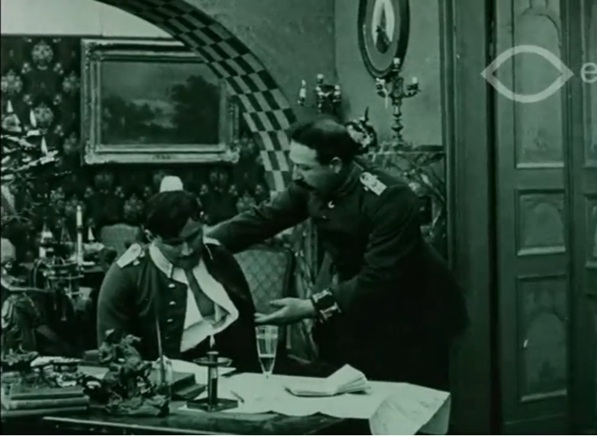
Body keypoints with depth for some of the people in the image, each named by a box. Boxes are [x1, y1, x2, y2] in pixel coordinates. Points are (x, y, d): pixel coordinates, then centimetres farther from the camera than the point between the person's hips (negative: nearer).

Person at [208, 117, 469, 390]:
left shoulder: (390, 201, -33)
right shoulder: (311, 185, -13)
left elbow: (377, 280, -35)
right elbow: (263, 218, -5)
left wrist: (312, 308, -39)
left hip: (413, 315, -6)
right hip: (355, 299, 6)